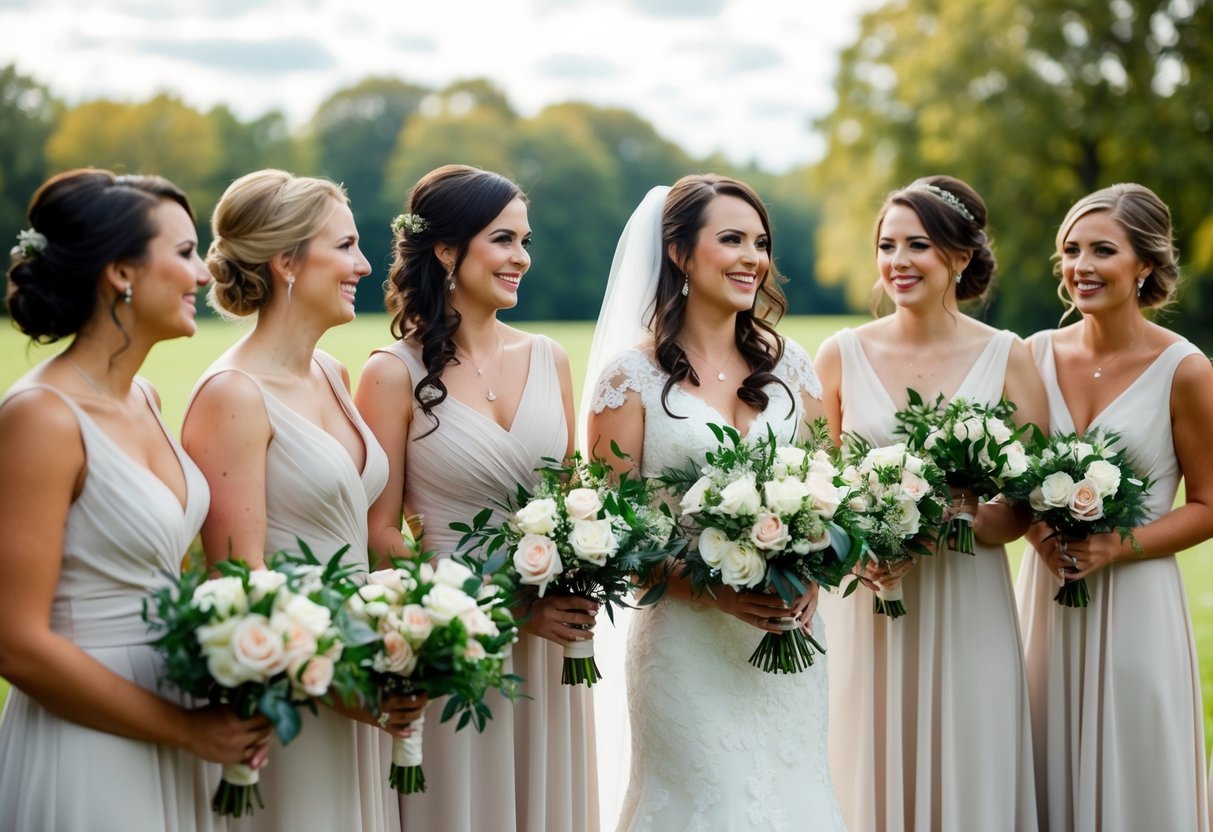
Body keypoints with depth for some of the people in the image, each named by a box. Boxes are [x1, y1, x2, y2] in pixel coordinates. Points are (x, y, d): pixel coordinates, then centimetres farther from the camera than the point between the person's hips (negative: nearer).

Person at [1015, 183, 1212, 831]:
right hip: (1045, 593, 4)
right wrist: (1033, 527, -8)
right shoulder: (1038, 354, 1)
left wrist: (1119, 545, -16)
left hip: (1134, 602, -3)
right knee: (1048, 779, 12)